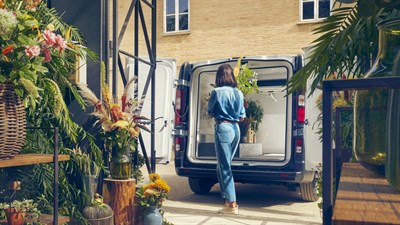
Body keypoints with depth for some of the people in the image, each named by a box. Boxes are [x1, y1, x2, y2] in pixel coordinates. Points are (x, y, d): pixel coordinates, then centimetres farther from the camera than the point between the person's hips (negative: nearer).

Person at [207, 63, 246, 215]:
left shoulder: (217, 92, -7)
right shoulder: (239, 93, 8)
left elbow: (210, 113, 5)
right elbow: (241, 117, 12)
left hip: (223, 128, -6)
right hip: (236, 129, 6)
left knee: (224, 167, -1)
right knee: (223, 166, 16)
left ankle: (232, 204, 0)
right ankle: (228, 201, 19)